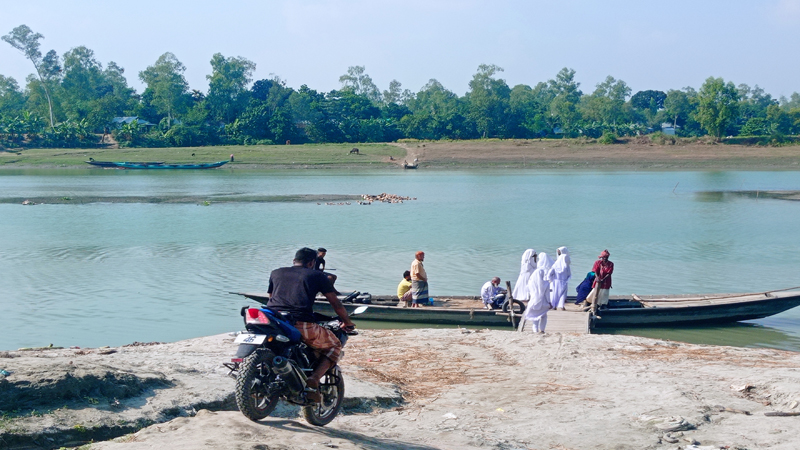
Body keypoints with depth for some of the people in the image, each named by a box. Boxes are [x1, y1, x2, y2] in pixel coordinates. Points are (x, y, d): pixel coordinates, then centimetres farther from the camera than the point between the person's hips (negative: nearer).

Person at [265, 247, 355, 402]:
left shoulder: (276, 273, 24)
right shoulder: (317, 276, 15)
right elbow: (336, 304, 18)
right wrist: (347, 322, 34)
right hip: (302, 325, -4)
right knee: (334, 345, 18)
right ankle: (314, 379, -4)